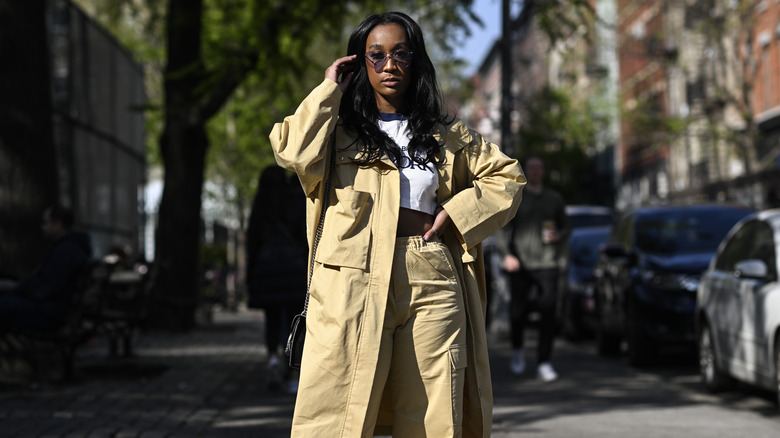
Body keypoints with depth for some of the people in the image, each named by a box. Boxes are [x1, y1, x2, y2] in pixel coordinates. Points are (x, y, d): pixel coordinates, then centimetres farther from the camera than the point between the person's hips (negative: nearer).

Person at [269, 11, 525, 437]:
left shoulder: (446, 137, 19)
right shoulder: (337, 128, 14)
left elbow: (506, 178, 23)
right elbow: (295, 154, -7)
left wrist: (454, 213, 8)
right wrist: (329, 91, 3)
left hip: (431, 288, 2)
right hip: (353, 279, -2)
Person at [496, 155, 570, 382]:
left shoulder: (554, 198, 15)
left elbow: (566, 226, 19)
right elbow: (504, 229, 4)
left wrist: (558, 235, -4)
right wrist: (506, 255, -10)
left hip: (547, 263, 1)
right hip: (520, 263, -1)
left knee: (548, 312, -10)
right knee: (518, 311, -1)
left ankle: (544, 363, -7)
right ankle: (517, 350, 28)